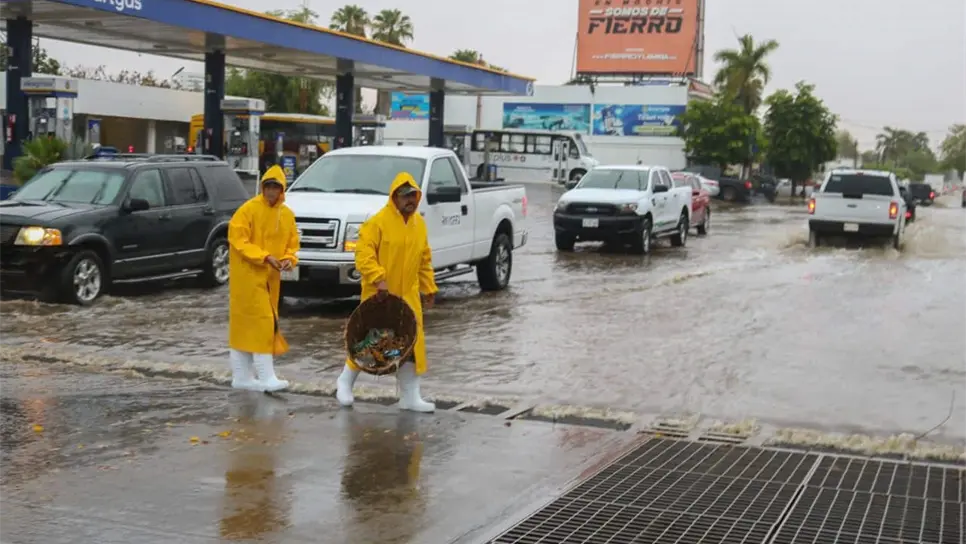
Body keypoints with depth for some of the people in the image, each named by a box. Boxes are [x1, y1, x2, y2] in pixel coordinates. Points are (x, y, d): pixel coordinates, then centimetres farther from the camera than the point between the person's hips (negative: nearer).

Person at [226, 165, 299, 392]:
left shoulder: (287, 214, 8)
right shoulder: (248, 209, -11)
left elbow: (291, 243, 14)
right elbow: (238, 240, -15)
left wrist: (289, 259, -8)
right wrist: (264, 257, -22)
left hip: (270, 277, 6)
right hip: (248, 275, -6)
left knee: (245, 326, 12)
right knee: (261, 322, -11)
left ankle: (242, 376, 18)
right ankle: (266, 377, -8)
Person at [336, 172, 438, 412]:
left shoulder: (419, 224, 10)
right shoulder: (378, 222, -12)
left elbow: (424, 261, 18)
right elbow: (363, 255, -17)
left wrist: (429, 287, 15)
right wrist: (378, 279, -26)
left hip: (408, 296, 6)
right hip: (379, 294, -6)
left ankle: (410, 396, 11)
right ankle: (345, 382, 26)